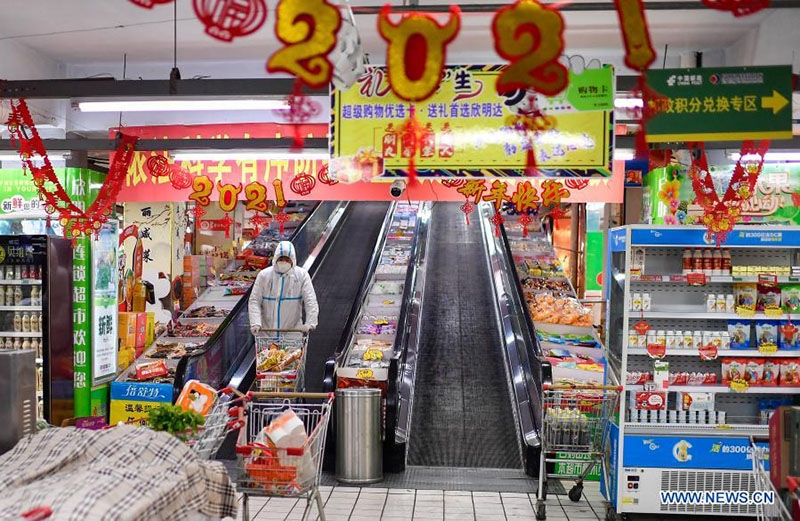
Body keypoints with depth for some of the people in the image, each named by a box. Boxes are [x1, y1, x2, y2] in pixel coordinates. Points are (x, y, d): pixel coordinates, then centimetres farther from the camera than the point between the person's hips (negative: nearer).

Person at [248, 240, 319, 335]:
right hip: (267, 329, 1)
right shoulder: (264, 275, -1)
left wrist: (310, 324, -19)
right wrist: (255, 323, -16)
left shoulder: (302, 275, -2)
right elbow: (255, 301, -3)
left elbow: (311, 301, -7)